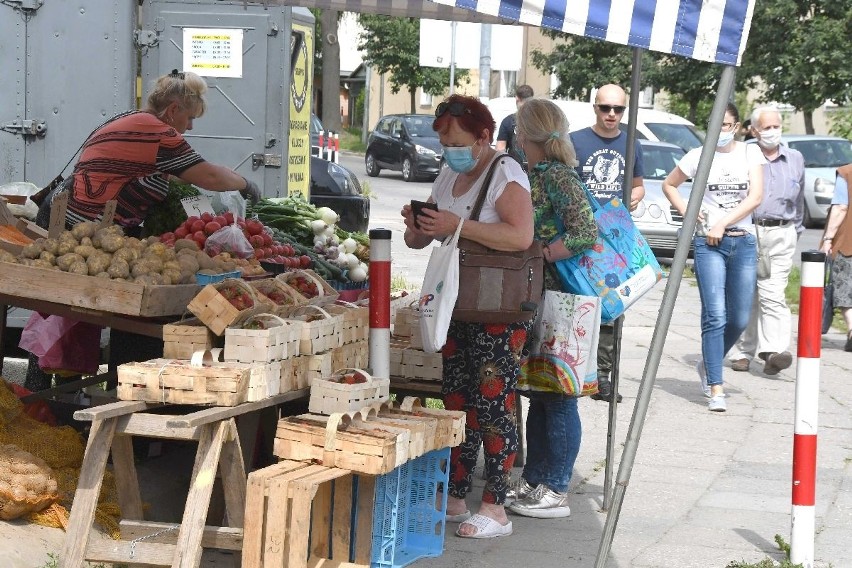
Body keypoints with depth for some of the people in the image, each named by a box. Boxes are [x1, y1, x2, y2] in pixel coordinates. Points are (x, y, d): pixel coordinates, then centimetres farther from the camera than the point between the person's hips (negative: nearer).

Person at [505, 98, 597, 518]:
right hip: (538, 298, 10)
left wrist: (535, 257, -19)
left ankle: (555, 491, 5)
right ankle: (534, 479, 25)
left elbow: (586, 233, -24)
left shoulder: (557, 175, -15)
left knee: (557, 397, -2)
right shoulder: (536, 174, 13)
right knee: (539, 394, 16)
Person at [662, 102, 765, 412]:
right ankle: (716, 389, -11)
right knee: (715, 317, -12)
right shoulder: (698, 156, 3)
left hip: (743, 242, 2)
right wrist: (686, 211, 0)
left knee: (739, 319, 6)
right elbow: (668, 185, 16)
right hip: (708, 243, -2)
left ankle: (708, 365, 32)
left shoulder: (750, 152, 5)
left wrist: (723, 224, -13)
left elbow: (755, 196, -5)